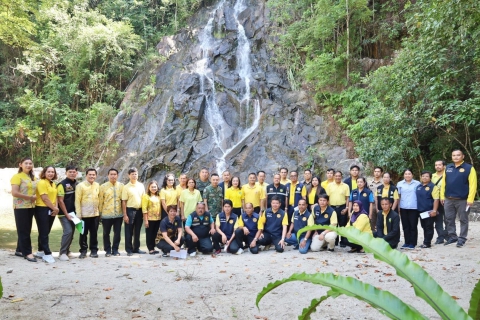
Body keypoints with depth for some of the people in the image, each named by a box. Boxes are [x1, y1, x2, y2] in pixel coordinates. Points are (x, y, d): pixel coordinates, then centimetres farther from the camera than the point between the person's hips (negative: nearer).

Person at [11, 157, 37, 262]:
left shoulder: (33, 178, 12)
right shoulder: (17, 176, -9)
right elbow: (14, 193, -19)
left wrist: (34, 197, 2)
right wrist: (30, 197, -15)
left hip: (31, 207, 7)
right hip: (21, 207, -7)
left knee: (27, 230, 11)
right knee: (23, 230, -2)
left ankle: (20, 250, 22)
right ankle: (27, 253, 1)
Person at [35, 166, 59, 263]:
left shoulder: (53, 184, 14)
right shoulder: (42, 183, -11)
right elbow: (45, 198, -17)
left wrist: (56, 208, -3)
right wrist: (54, 208, -10)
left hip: (51, 210, 8)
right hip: (42, 209, -8)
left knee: (46, 232, 13)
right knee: (44, 233, -5)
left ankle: (41, 251, 22)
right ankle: (47, 254, -6)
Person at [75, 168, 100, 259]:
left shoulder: (97, 185, 8)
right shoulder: (80, 186, -5)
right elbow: (77, 200, -7)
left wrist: (100, 211, 8)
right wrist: (78, 214, -10)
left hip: (95, 214, 3)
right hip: (84, 214, -3)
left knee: (94, 233, 8)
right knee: (83, 233, 5)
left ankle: (94, 250, 18)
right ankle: (83, 250, 15)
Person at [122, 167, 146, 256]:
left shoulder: (141, 185, 8)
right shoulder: (126, 187, -4)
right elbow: (124, 202, -6)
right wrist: (125, 215, -10)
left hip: (139, 210, 4)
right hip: (130, 210, -4)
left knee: (137, 231, 11)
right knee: (129, 231, 2)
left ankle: (136, 248, 21)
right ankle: (129, 250, 9)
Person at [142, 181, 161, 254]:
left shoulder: (158, 196, 11)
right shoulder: (146, 196, -5)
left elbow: (160, 206, 13)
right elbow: (144, 209, -9)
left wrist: (161, 216, 5)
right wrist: (145, 220, -14)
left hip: (157, 218, 5)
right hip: (149, 218, -5)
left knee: (154, 234, 12)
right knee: (149, 234, 3)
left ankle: (153, 248, 20)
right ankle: (150, 249, 9)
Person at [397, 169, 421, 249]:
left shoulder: (417, 183, 1)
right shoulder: (400, 184, 8)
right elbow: (398, 196, 10)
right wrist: (398, 207, 6)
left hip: (414, 208, -3)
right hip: (403, 208, 3)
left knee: (413, 226, 0)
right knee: (405, 226, 7)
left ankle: (413, 243, 7)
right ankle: (407, 242, 15)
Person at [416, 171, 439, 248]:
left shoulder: (433, 187, -8)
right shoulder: (418, 187, 13)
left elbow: (436, 199, -13)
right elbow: (417, 198, 22)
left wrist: (434, 210, -18)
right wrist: (417, 208, 18)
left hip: (429, 211, -7)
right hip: (421, 210, 7)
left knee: (429, 227, -1)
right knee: (424, 227, 13)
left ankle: (427, 243, 4)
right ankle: (426, 242, 21)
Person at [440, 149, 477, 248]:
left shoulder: (469, 168, -5)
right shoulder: (448, 168, 10)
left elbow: (472, 185, -11)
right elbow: (443, 183, 11)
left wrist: (470, 199, -17)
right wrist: (442, 196, 5)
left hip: (462, 200, -5)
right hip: (448, 199, 5)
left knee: (463, 220, 4)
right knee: (449, 219, 10)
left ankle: (462, 239, 11)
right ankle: (452, 237, 22)